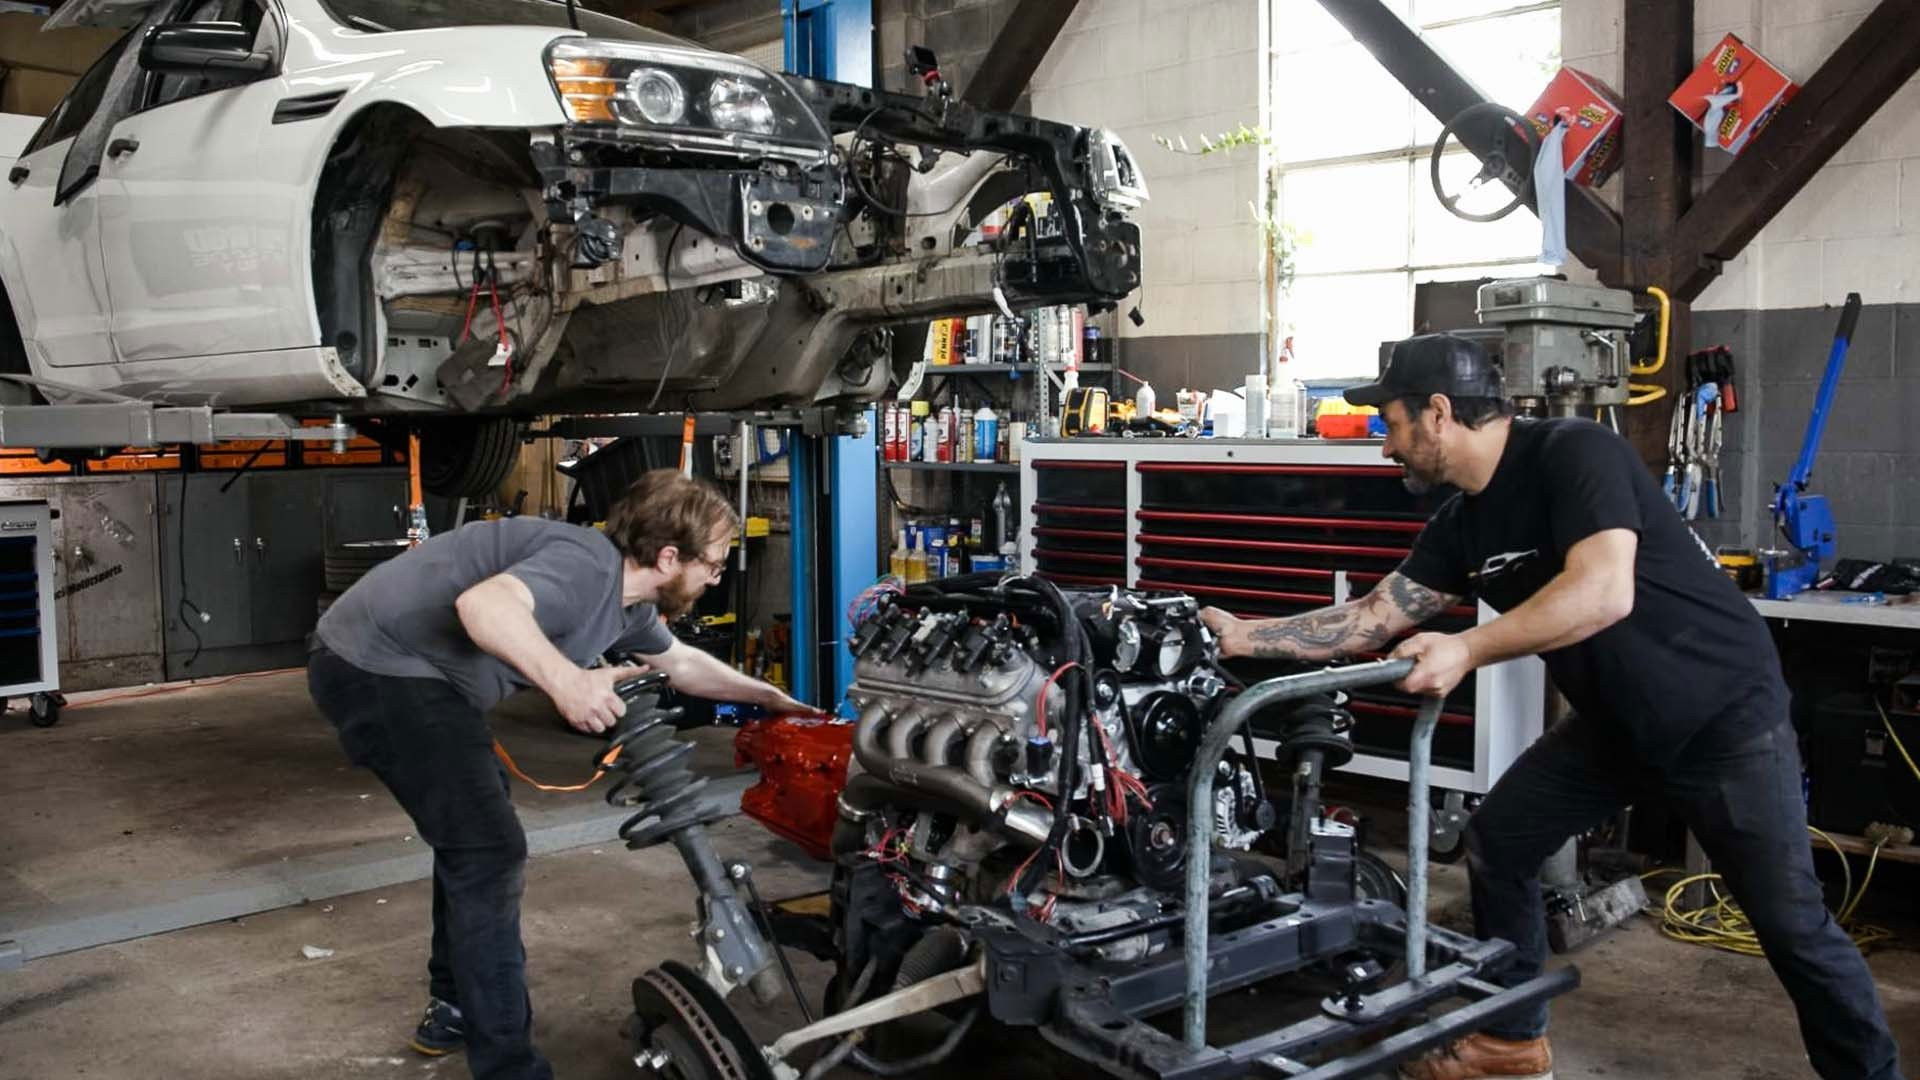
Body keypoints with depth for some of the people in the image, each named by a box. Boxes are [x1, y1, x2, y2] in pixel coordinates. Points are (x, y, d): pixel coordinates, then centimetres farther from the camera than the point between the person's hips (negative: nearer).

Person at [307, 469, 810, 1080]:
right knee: (489, 851, -12)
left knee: (475, 829, 25)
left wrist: (770, 699, 34)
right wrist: (566, 681, -51)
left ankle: (455, 1006, 39)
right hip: (377, 666, -11)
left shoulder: (625, 601, 9)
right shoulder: (588, 567, -22)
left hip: (399, 667, 11)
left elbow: (682, 663, 28)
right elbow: (483, 603, -41)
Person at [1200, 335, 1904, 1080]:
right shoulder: (1461, 525, 0)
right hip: (1614, 720, 8)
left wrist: (1465, 650, -36)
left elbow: (1603, 593, -37)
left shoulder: (1574, 453, -24)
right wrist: (1244, 636, -1)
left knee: (1790, 923, -1)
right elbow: (1373, 620, 3)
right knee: (1496, 842, 7)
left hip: (1723, 714, -8)